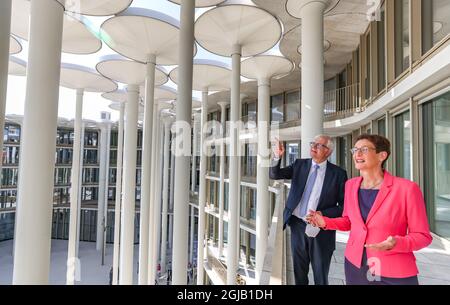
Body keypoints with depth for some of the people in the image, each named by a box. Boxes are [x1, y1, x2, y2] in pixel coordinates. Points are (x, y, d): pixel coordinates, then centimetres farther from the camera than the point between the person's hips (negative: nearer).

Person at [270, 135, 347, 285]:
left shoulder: (338, 173, -8)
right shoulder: (300, 164, 1)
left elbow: (344, 205, -6)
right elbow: (274, 175, -2)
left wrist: (323, 214, -19)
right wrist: (277, 157, -20)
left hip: (321, 229, -2)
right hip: (298, 225, 3)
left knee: (321, 275, 16)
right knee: (299, 271, 20)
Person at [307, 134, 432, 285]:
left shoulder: (407, 188, -15)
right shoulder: (351, 185, -1)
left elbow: (423, 235, -8)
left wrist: (396, 243, -26)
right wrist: (325, 222, -5)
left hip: (395, 273, -4)